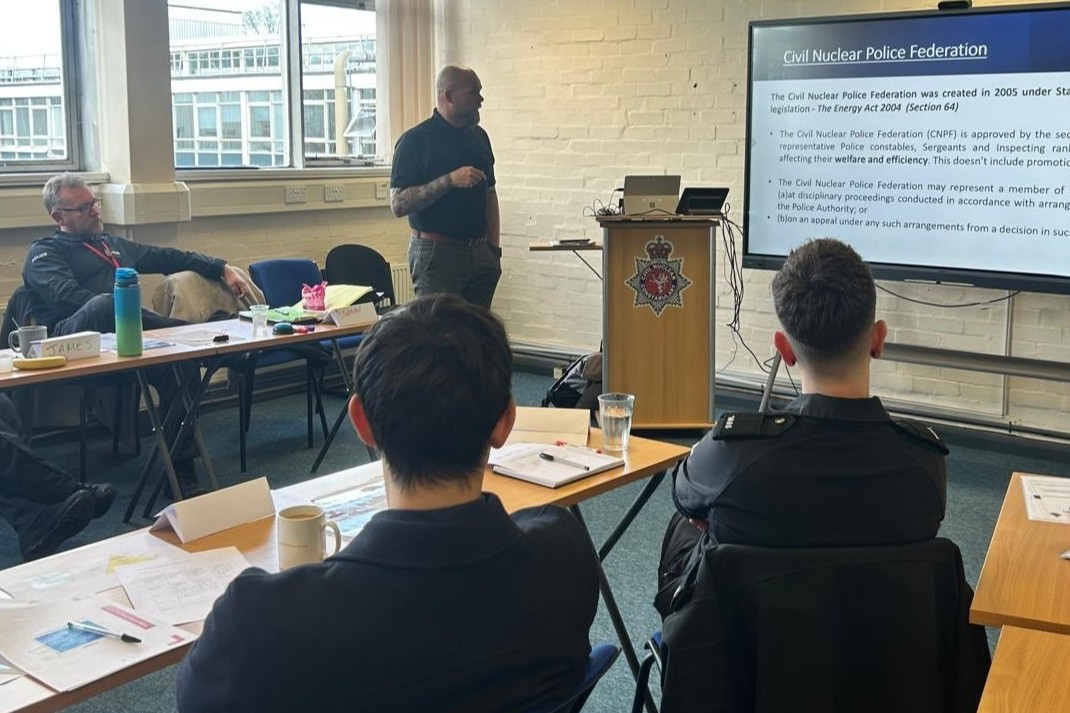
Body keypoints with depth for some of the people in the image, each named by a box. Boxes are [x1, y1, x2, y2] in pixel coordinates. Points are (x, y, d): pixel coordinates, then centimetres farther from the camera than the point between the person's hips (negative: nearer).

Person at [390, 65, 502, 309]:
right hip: (437, 252, -6)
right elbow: (398, 204, -15)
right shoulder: (415, 140, -7)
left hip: (480, 252, 6)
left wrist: (494, 247, 12)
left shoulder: (479, 136, 13)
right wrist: (450, 180, -22)